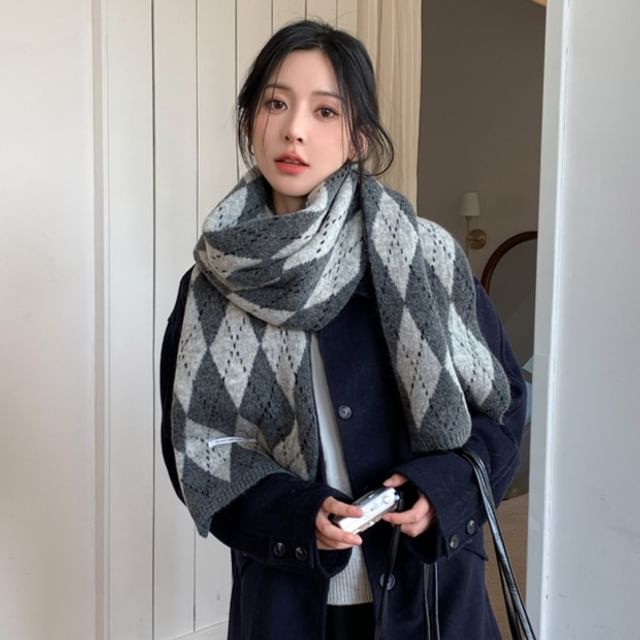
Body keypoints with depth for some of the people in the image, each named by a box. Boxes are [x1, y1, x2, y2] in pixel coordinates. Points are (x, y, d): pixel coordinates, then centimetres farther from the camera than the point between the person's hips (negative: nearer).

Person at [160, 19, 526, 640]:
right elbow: (195, 450, -2)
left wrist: (444, 486, -17)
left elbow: (504, 402, -1)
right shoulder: (210, 288, -7)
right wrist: (295, 514, -17)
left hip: (429, 589, 0)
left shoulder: (427, 257, -11)